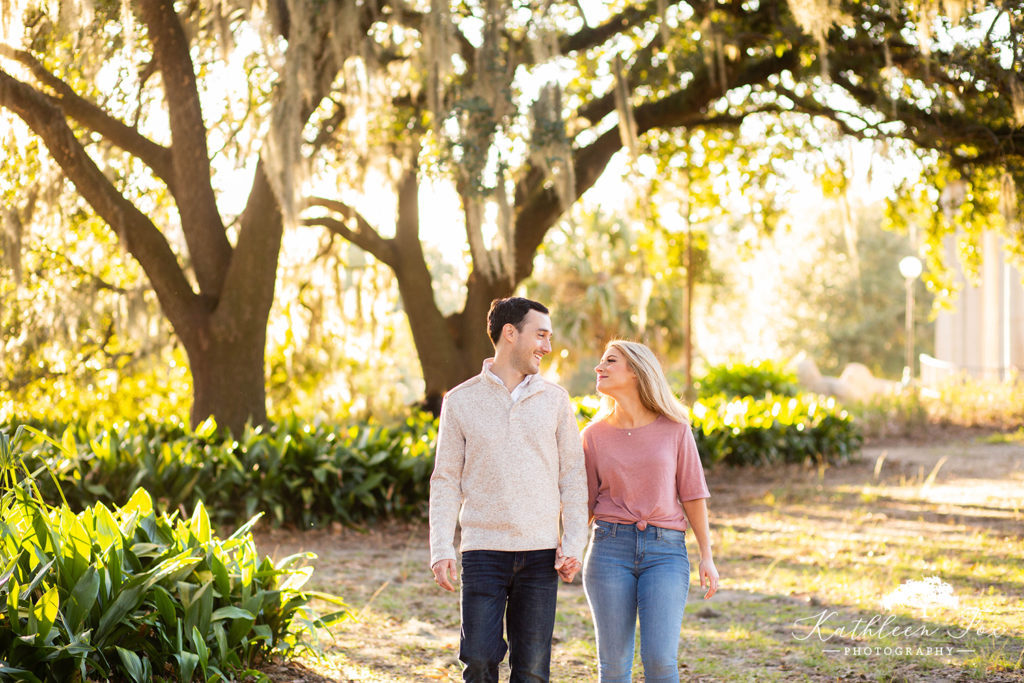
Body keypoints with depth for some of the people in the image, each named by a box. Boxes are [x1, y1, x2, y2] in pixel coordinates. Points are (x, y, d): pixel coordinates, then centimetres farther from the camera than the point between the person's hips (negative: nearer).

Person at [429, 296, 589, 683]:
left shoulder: (554, 400, 8)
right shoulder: (460, 401, 4)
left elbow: (573, 475, 8)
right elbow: (446, 481, 4)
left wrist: (574, 543, -2)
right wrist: (441, 550, -5)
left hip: (540, 553, 1)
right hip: (484, 550, -1)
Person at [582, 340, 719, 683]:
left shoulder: (674, 429, 3)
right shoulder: (595, 434, 7)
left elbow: (692, 494, 7)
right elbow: (584, 504, 8)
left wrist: (707, 557, 5)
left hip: (665, 551, -1)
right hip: (610, 548, 1)